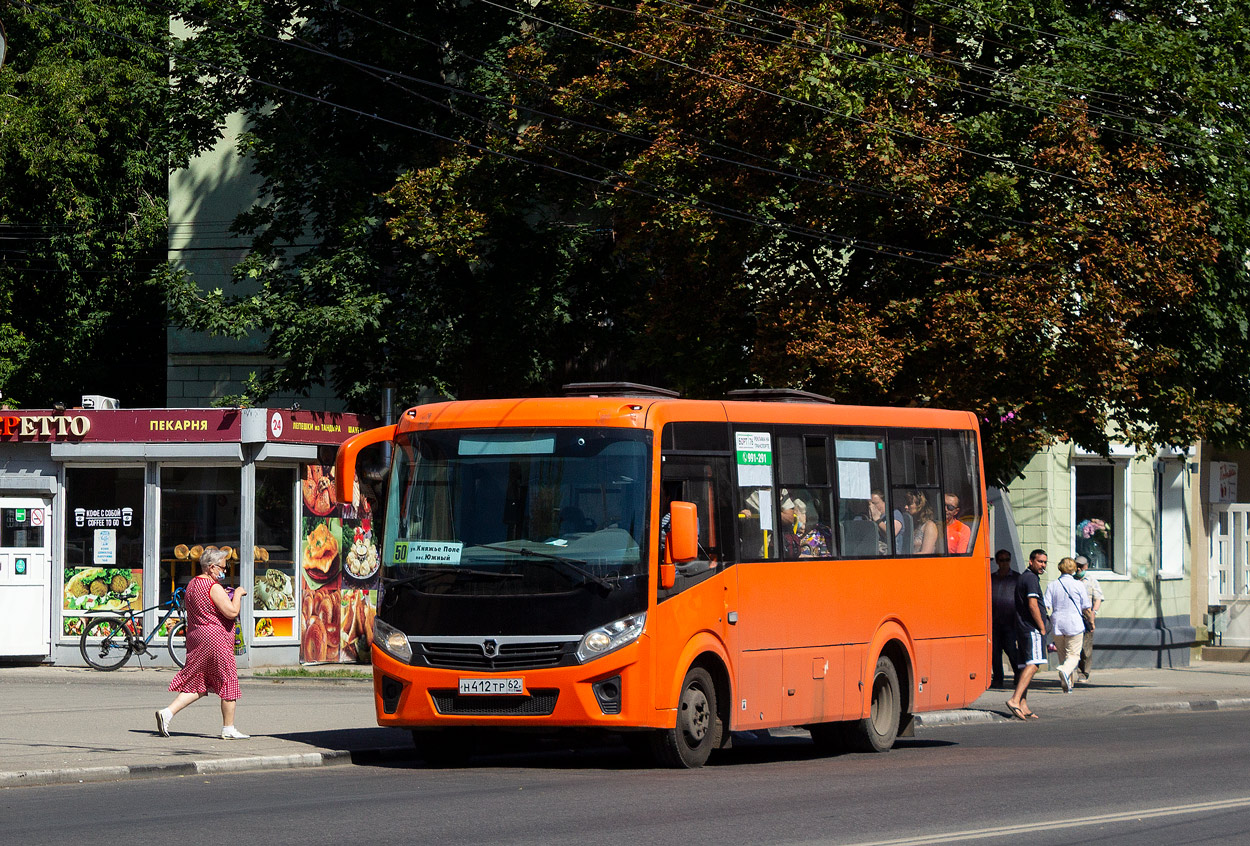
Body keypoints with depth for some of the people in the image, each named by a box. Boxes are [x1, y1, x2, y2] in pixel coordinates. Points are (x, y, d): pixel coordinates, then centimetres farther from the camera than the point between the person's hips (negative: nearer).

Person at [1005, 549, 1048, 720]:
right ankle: (1015, 700, -28)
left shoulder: (1022, 578, 21)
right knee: (1033, 664, -17)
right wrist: (1042, 627, -10)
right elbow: (1032, 605, -18)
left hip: (1021, 628, 10)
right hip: (1032, 629, -10)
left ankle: (1023, 706, 7)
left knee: (1025, 667, 9)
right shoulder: (1031, 578, -10)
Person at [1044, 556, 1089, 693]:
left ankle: (1066, 685, 13)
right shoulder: (1077, 585, -4)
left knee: (1062, 655, 14)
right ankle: (1065, 671, -30)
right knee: (1073, 654, 1)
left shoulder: (1052, 585, 2)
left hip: (1057, 624, 3)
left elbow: (1046, 606, -3)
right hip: (1074, 624, -3)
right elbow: (1086, 607, 0)